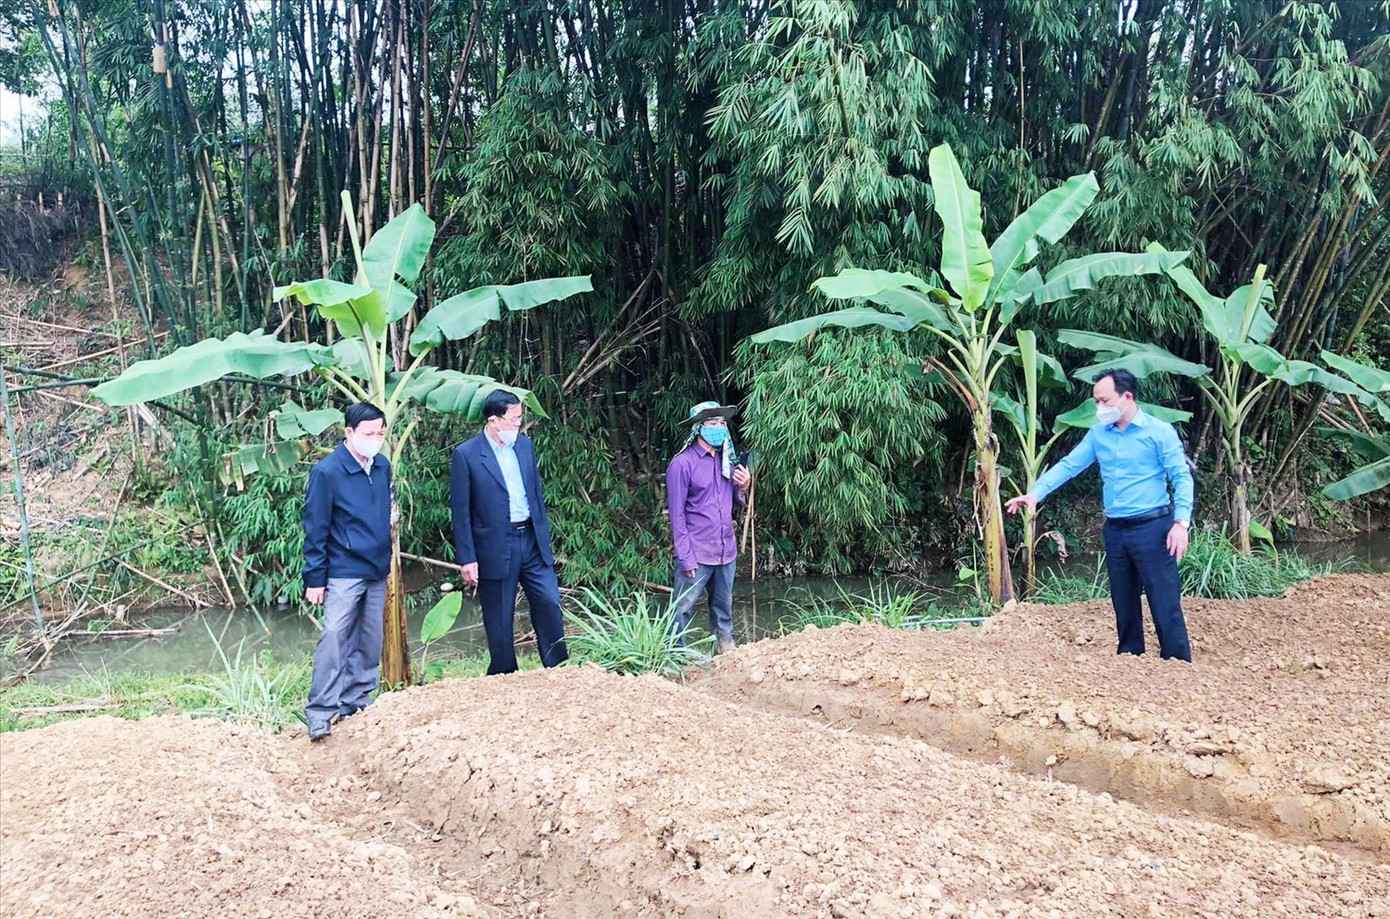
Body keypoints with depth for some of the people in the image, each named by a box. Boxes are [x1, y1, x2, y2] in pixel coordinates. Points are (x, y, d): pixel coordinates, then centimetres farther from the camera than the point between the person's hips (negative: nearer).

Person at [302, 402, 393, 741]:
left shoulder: (383, 466, 5)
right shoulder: (327, 471, -12)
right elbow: (315, 528, -10)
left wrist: (387, 561, 15)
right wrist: (314, 578, -10)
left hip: (377, 573, 6)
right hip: (344, 573, -6)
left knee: (369, 644, 11)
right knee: (333, 639, -11)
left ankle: (356, 704, 22)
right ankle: (320, 714, -5)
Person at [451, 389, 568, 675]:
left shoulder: (525, 445, 7)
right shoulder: (466, 454, -10)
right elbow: (461, 512, -9)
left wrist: (544, 539, 12)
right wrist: (467, 559, -11)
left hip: (532, 542, 5)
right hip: (495, 549, -4)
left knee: (550, 606, 2)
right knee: (499, 621, 6)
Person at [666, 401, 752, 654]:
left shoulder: (727, 461, 10)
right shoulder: (682, 464, -10)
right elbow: (677, 514, -10)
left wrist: (743, 487, -4)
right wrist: (685, 557, -14)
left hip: (726, 552, 6)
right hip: (697, 554, -6)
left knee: (724, 608, 17)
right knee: (682, 610, -2)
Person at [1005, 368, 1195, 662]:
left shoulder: (1159, 432, -7)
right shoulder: (1098, 434, 8)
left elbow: (1182, 478, -8)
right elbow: (1068, 465, 5)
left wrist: (1181, 522, -19)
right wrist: (1036, 493, -9)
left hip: (1152, 528, -6)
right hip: (1115, 531, 6)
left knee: (1165, 603, -3)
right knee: (1124, 604, 14)